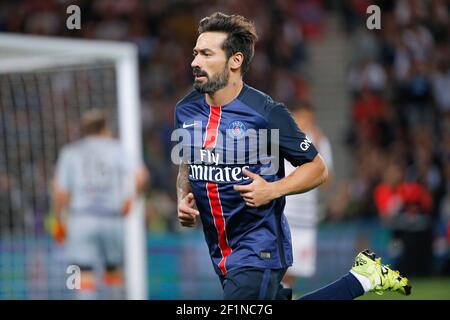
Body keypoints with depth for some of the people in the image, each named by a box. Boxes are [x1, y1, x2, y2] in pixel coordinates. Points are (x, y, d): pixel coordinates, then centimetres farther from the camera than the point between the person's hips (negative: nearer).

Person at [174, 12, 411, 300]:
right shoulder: (185, 111, 3)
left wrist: (272, 190, -21)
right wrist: (183, 198, 0)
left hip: (259, 248, -7)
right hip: (221, 252, 7)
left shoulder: (266, 112, -14)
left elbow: (317, 169, -6)